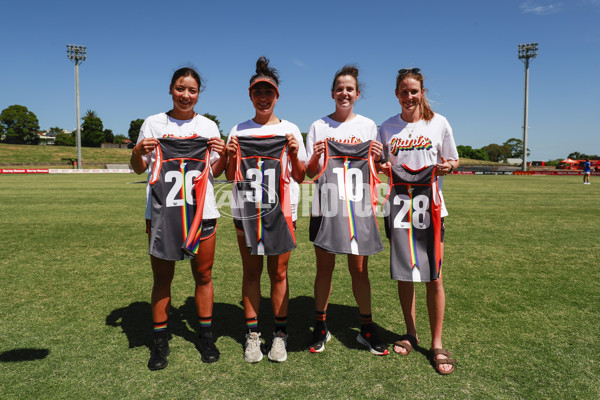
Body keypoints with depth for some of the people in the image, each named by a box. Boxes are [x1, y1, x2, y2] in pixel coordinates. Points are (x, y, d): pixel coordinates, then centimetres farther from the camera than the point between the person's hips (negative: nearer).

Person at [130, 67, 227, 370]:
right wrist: (137, 153, -12)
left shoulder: (208, 126, 9)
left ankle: (205, 336, 23)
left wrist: (223, 156, -9)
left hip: (201, 211, 1)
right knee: (162, 278, 5)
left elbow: (216, 173, 10)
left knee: (203, 276, 7)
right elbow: (139, 169, 9)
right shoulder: (153, 124, 7)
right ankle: (160, 342, 20)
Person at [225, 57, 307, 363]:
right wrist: (231, 156, -7)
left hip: (282, 210, -1)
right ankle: (252, 334, 18)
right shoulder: (239, 131, 10)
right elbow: (230, 178, 10)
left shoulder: (290, 130, 8)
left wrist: (294, 153, -10)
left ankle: (280, 333, 17)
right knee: (251, 271, 5)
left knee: (278, 272, 3)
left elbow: (300, 177, 7)